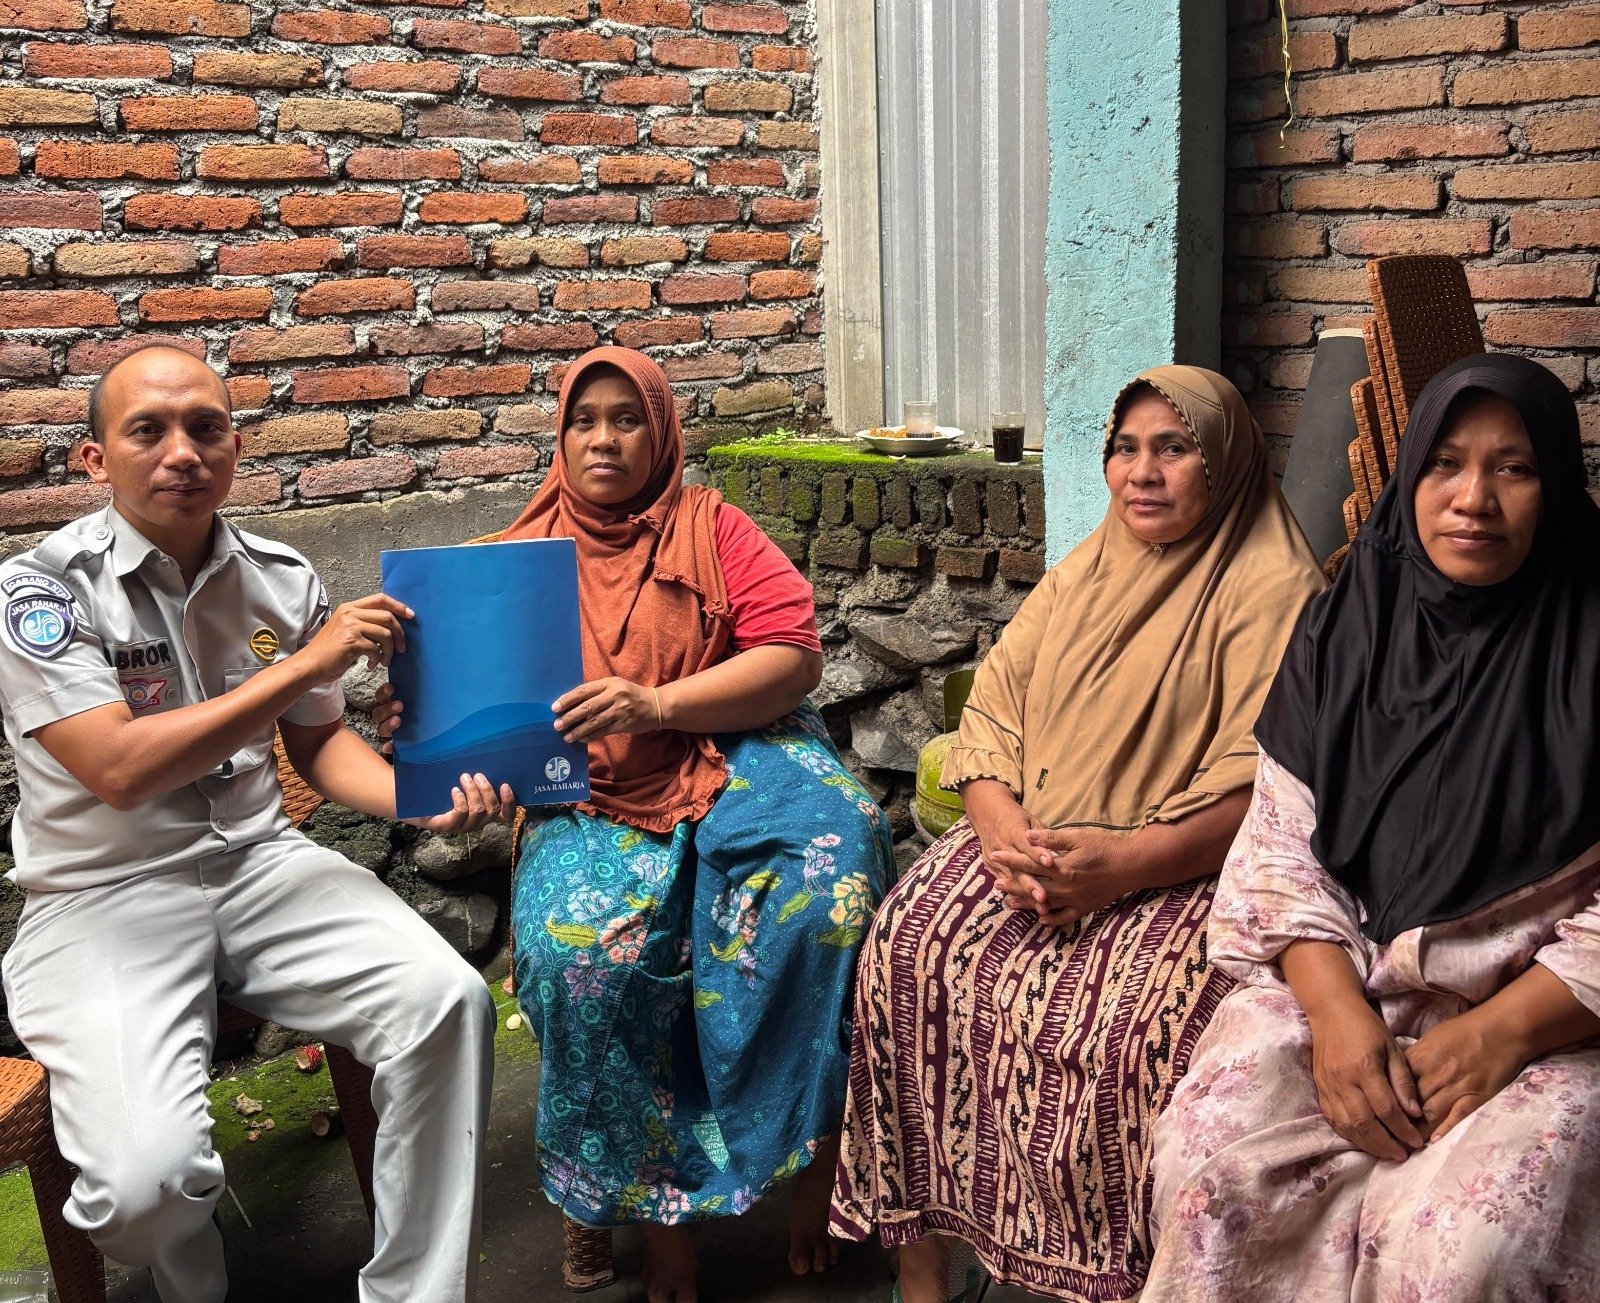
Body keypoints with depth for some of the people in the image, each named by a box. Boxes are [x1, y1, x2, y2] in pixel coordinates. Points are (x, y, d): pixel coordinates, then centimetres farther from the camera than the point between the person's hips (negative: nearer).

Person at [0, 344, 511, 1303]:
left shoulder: (282, 579, 5)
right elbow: (120, 771, -21)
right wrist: (308, 663, -22)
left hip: (259, 862, 4)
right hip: (104, 894, -4)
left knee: (447, 1000, -21)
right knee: (149, 1173, -27)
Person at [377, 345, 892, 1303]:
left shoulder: (713, 530, 7)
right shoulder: (530, 553, 13)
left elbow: (795, 655, -4)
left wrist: (655, 704, -17)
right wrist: (423, 720, -11)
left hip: (736, 753, -1)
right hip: (594, 793, 1)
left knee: (835, 850, -32)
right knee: (579, 944, -30)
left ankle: (821, 1137, -15)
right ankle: (657, 1199, -11)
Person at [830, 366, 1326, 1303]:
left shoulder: (1274, 592, -4)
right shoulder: (1082, 576, 17)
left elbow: (1265, 788, -14)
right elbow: (992, 712, 9)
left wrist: (1120, 864, -24)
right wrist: (1003, 827, -11)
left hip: (1189, 871, -5)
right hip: (1035, 841, 6)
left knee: (1133, 1022, -32)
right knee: (910, 945, -18)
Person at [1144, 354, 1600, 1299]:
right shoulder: (1347, 627, 6)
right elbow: (1284, 841, 3)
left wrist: (1500, 1035, -15)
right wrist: (1335, 1009, -10)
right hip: (1344, 980, 3)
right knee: (1210, 1164, -21)